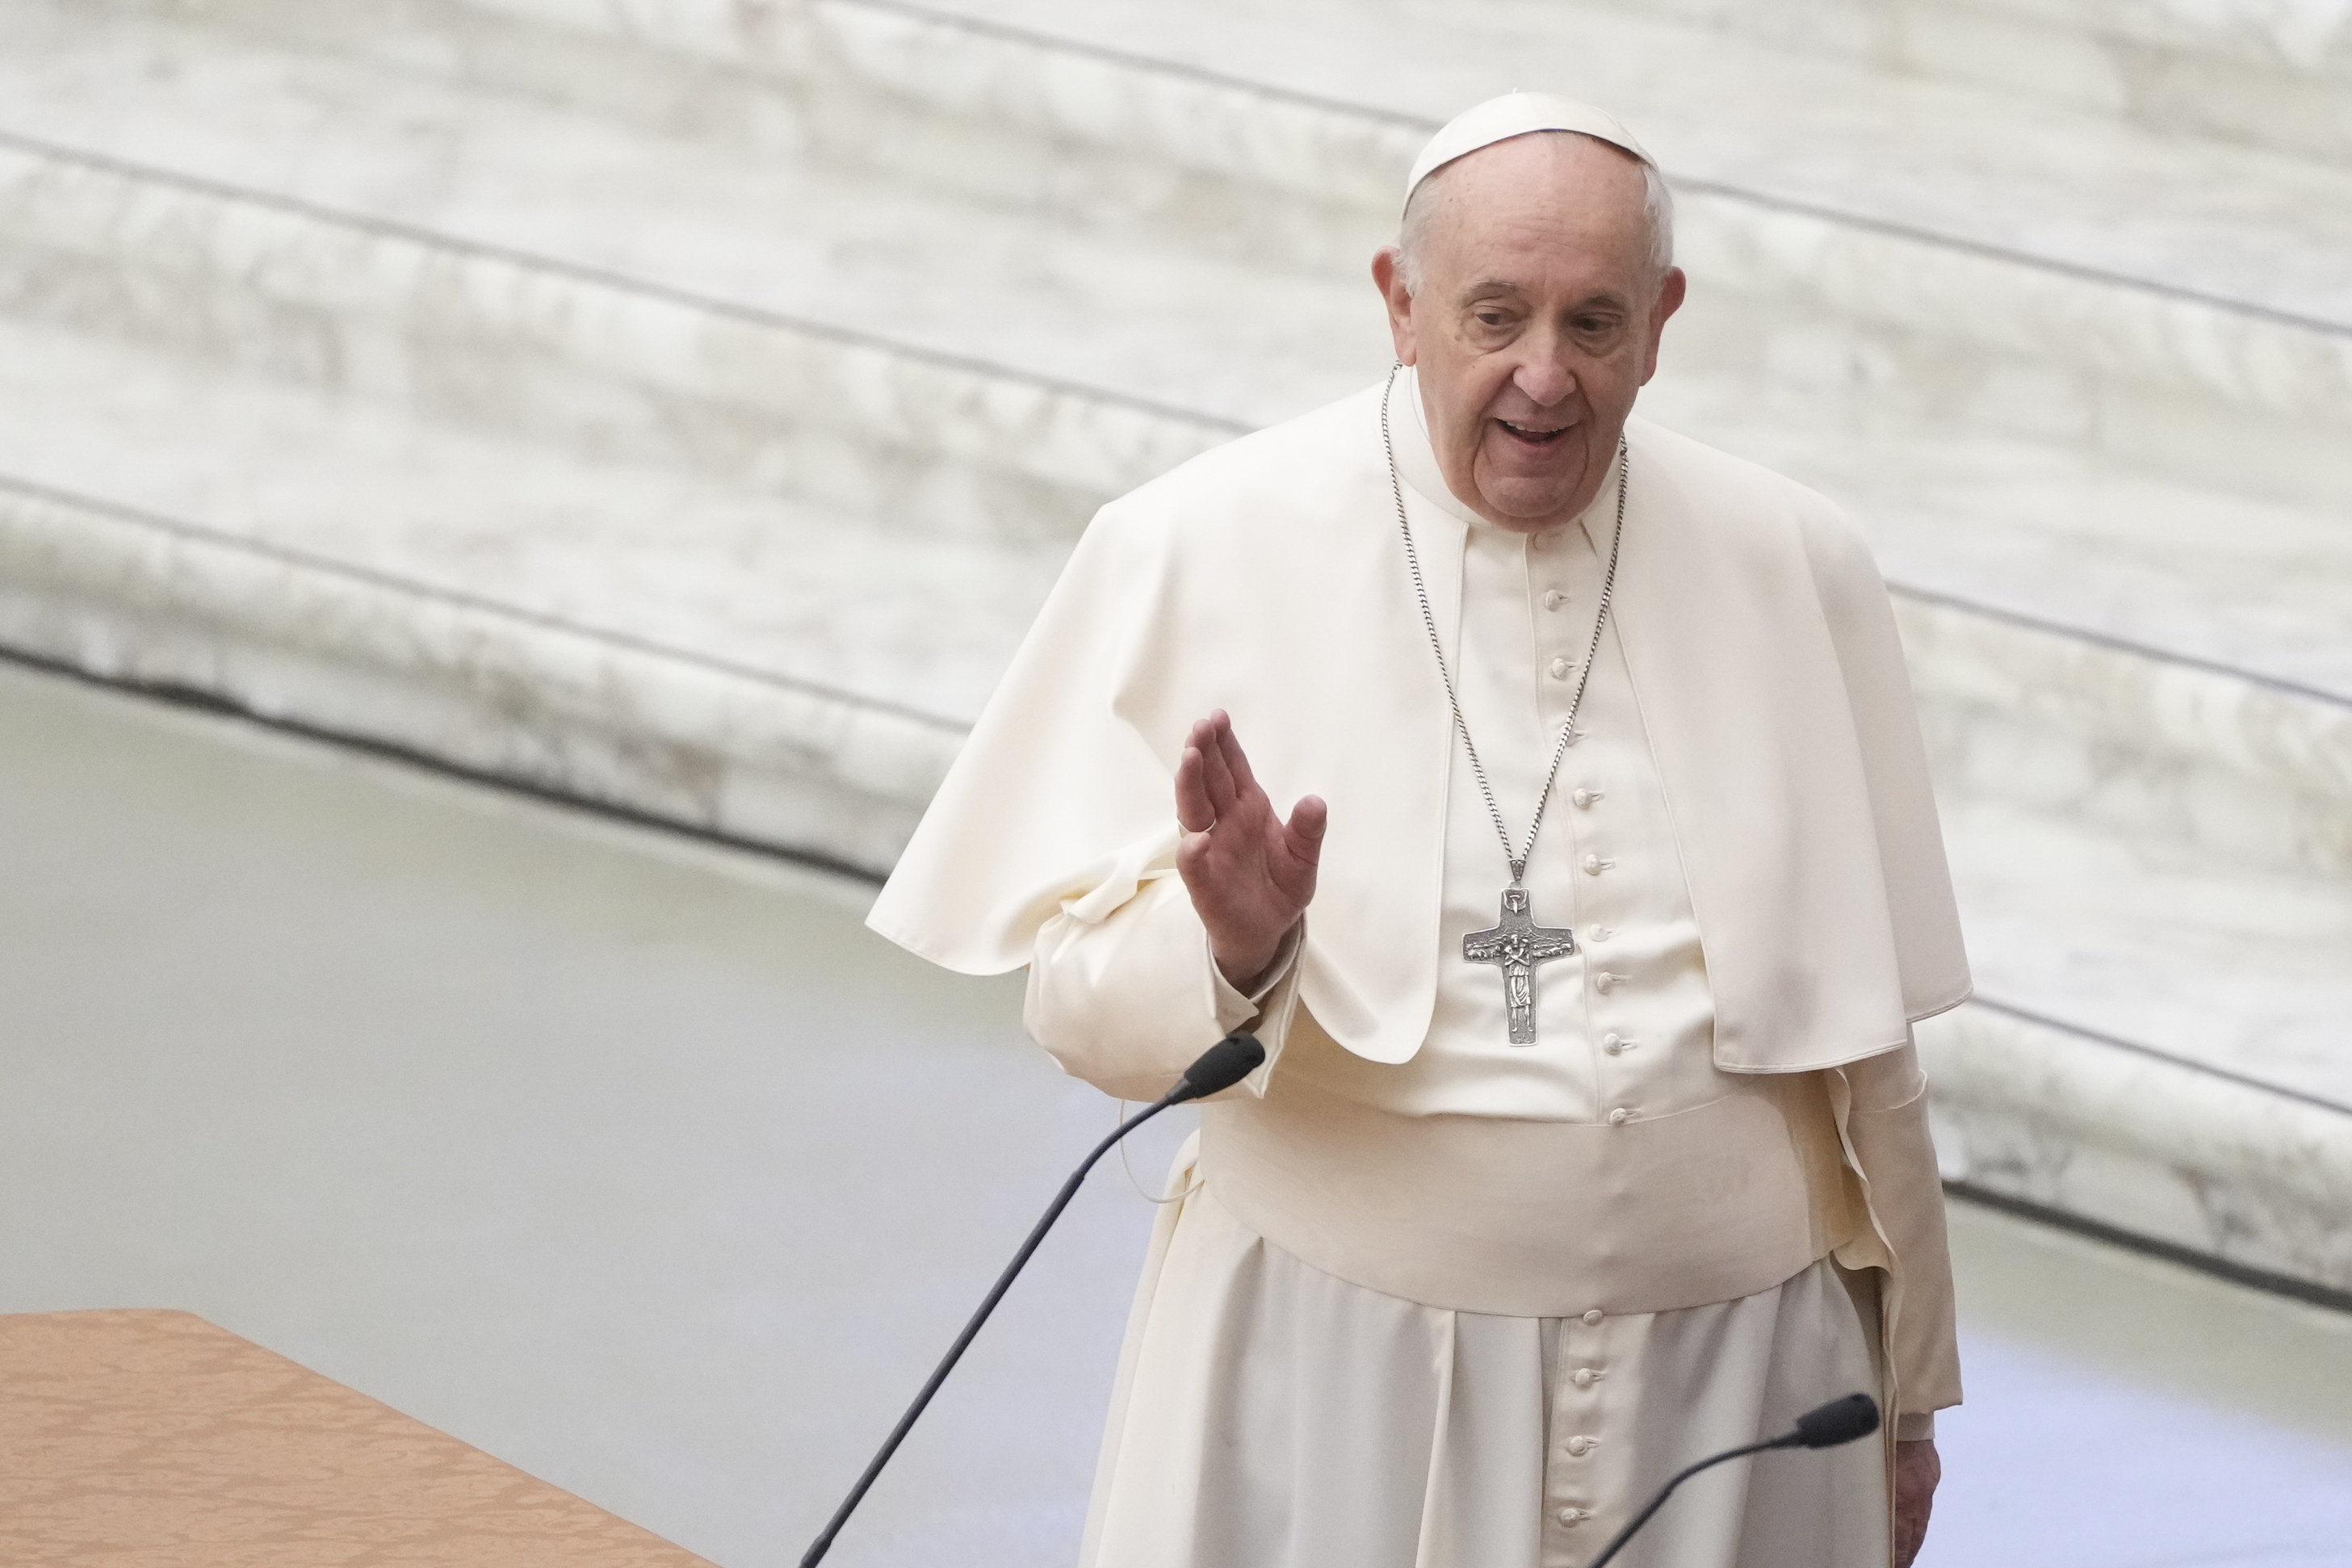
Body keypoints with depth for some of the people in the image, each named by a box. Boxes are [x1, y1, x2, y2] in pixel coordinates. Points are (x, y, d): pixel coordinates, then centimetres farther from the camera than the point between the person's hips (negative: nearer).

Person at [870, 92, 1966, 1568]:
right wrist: (1227, 945, -27)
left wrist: (1905, 1388, 15)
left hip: (1724, 1390, 2)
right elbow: (1081, 992, -7)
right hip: (1336, 1385, -2)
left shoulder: (1794, 571, 2)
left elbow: (1864, 1045, 10)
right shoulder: (1202, 549, -6)